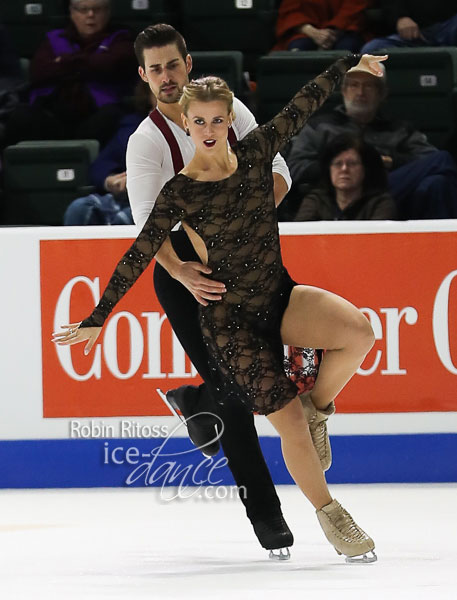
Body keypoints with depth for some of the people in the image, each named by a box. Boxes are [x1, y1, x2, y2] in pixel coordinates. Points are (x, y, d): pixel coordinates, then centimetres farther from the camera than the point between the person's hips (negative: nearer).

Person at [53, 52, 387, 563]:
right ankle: (330, 514, 9)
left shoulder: (255, 153, 0)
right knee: (290, 424, -11)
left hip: (280, 295, 4)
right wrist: (95, 321, -9)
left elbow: (303, 105, 9)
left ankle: (319, 404, 2)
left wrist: (351, 63, 17)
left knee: (359, 333, -26)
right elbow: (138, 257, -9)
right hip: (230, 318, -4)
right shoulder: (179, 193, -10)